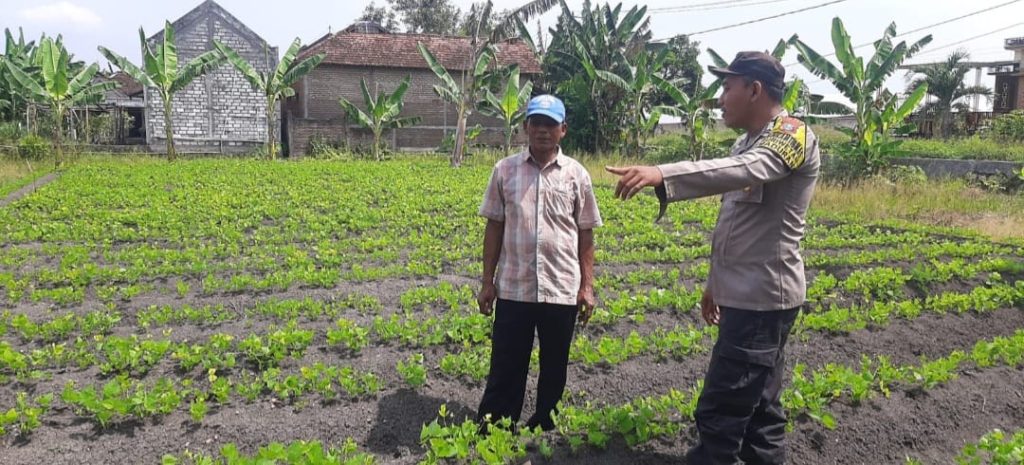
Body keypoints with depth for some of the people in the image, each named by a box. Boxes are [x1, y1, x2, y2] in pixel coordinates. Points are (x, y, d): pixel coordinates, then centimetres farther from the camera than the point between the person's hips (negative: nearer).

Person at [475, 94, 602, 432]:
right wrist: (487, 282, 3)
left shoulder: (576, 174, 1)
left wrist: (587, 287, 2)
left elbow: (585, 235, 5)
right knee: (506, 366, 7)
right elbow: (494, 228, 5)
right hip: (514, 289, 0)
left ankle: (546, 428, 31)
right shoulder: (505, 170, 1)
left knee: (554, 368, 13)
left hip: (562, 290, 1)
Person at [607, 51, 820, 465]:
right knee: (757, 407, 15)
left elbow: (744, 171, -35)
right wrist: (716, 283, 22)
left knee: (721, 412, -7)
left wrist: (663, 174, -47)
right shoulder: (746, 142, 17)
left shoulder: (792, 135, -13)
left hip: (762, 297, -10)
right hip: (748, 295, 10)